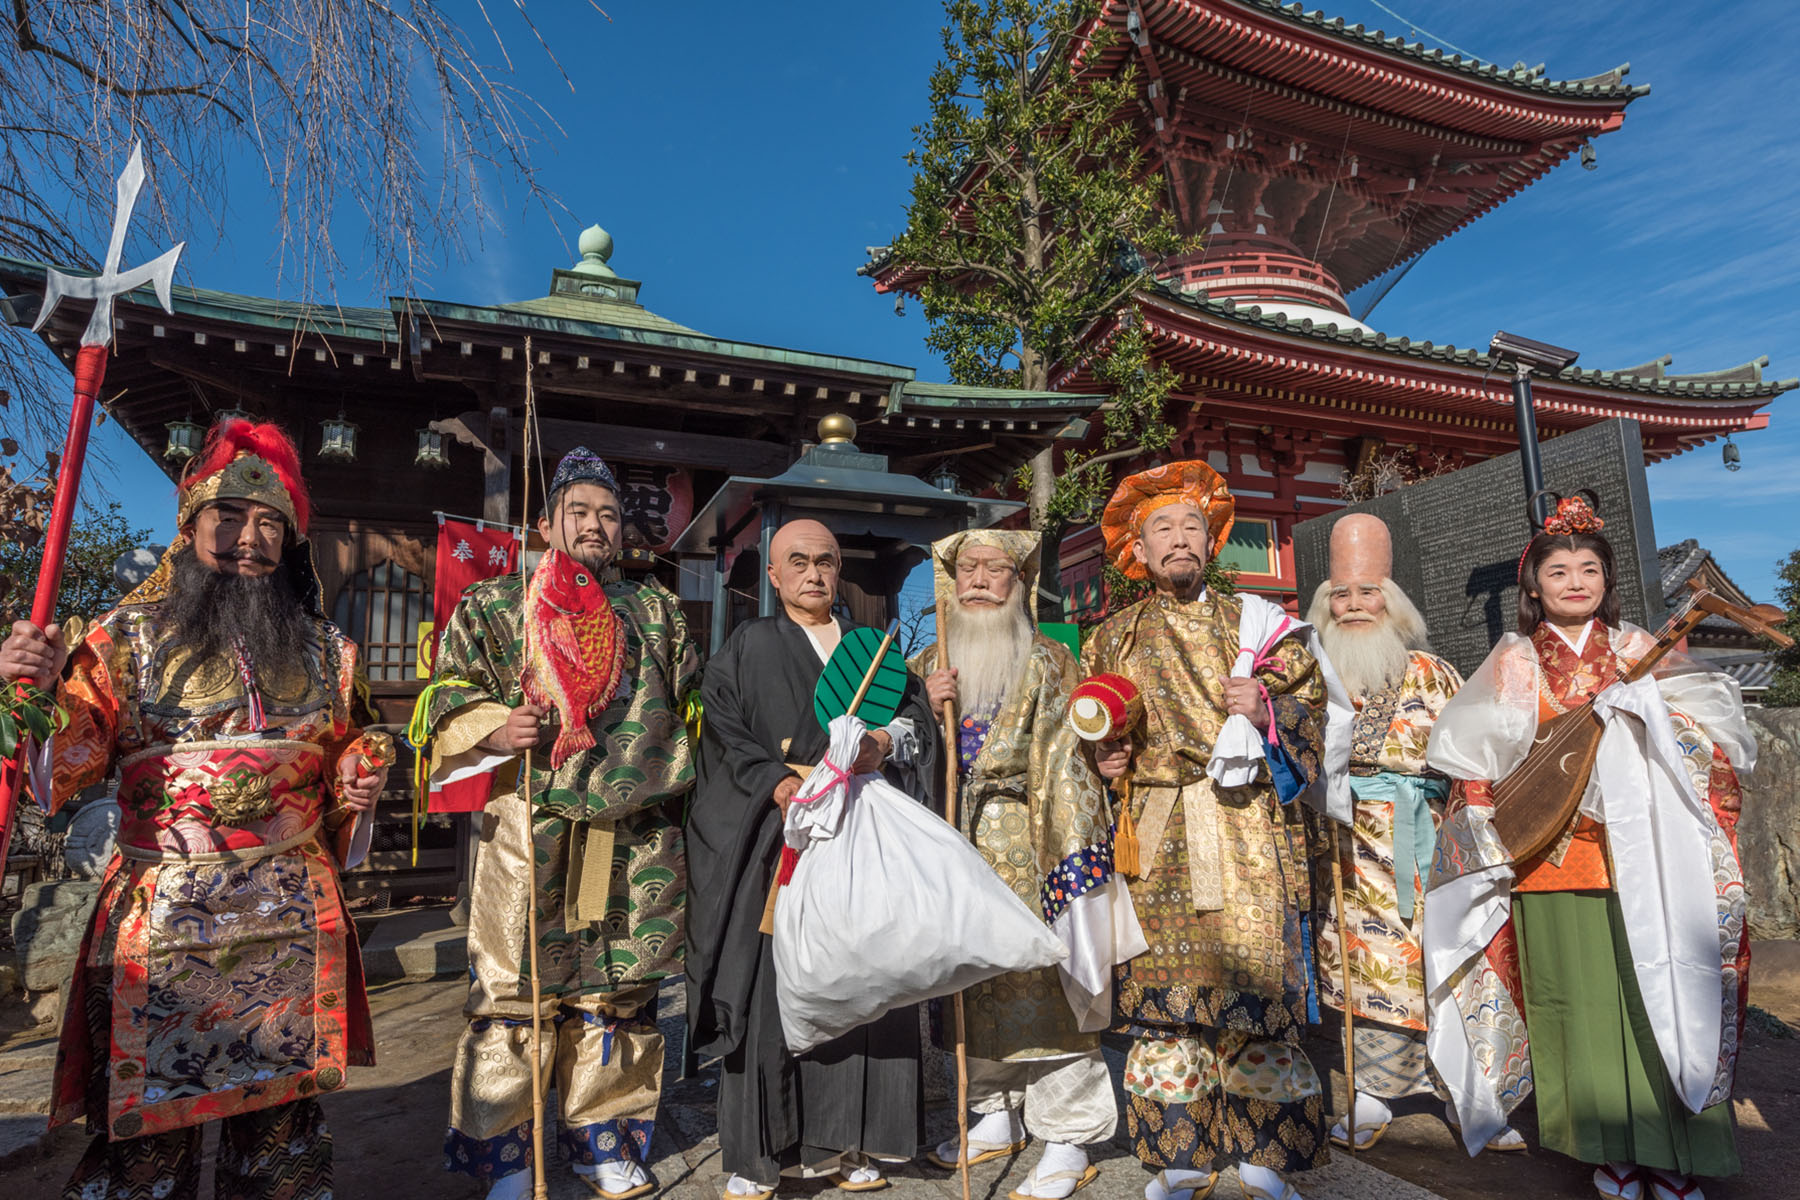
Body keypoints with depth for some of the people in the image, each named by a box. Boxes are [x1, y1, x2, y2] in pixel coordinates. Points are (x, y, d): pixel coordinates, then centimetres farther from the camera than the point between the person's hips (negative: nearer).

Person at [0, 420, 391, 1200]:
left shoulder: (322, 648, 9)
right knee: (148, 1118, 5)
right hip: (163, 923, -2)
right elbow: (70, 758, -6)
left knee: (281, 1114, 13)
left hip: (293, 923, 3)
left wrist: (359, 780, -1)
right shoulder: (129, 636, 0)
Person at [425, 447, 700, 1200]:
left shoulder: (656, 611, 16)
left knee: (620, 990, 9)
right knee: (516, 990, 1)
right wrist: (495, 731, -14)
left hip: (637, 838, 3)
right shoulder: (492, 607, 9)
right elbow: (449, 695, 4)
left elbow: (692, 703, 21)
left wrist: (681, 775, 10)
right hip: (530, 833, -2)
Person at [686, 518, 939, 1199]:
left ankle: (843, 1141, 15)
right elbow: (722, 733, -1)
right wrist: (776, 781, -16)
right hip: (778, 835, -2)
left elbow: (915, 715, 9)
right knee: (770, 984, -4)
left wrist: (884, 744, -13)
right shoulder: (749, 647, 10)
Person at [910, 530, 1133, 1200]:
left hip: (1031, 848, -4)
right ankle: (997, 1118, 28)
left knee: (1042, 981, -3)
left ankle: (1068, 1142, 10)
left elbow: (1071, 759, 0)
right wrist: (930, 711, -8)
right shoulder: (930, 664, 11)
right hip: (960, 844, 4)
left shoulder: (1049, 662, 1)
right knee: (976, 978, 10)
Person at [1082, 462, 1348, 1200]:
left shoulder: (1255, 623, 9)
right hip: (1155, 840, 1)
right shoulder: (1113, 638, 13)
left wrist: (1266, 711, -13)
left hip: (1246, 833, -1)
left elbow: (1314, 708, 6)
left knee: (1252, 982, -4)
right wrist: (1104, 759, 0)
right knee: (1163, 984, 1)